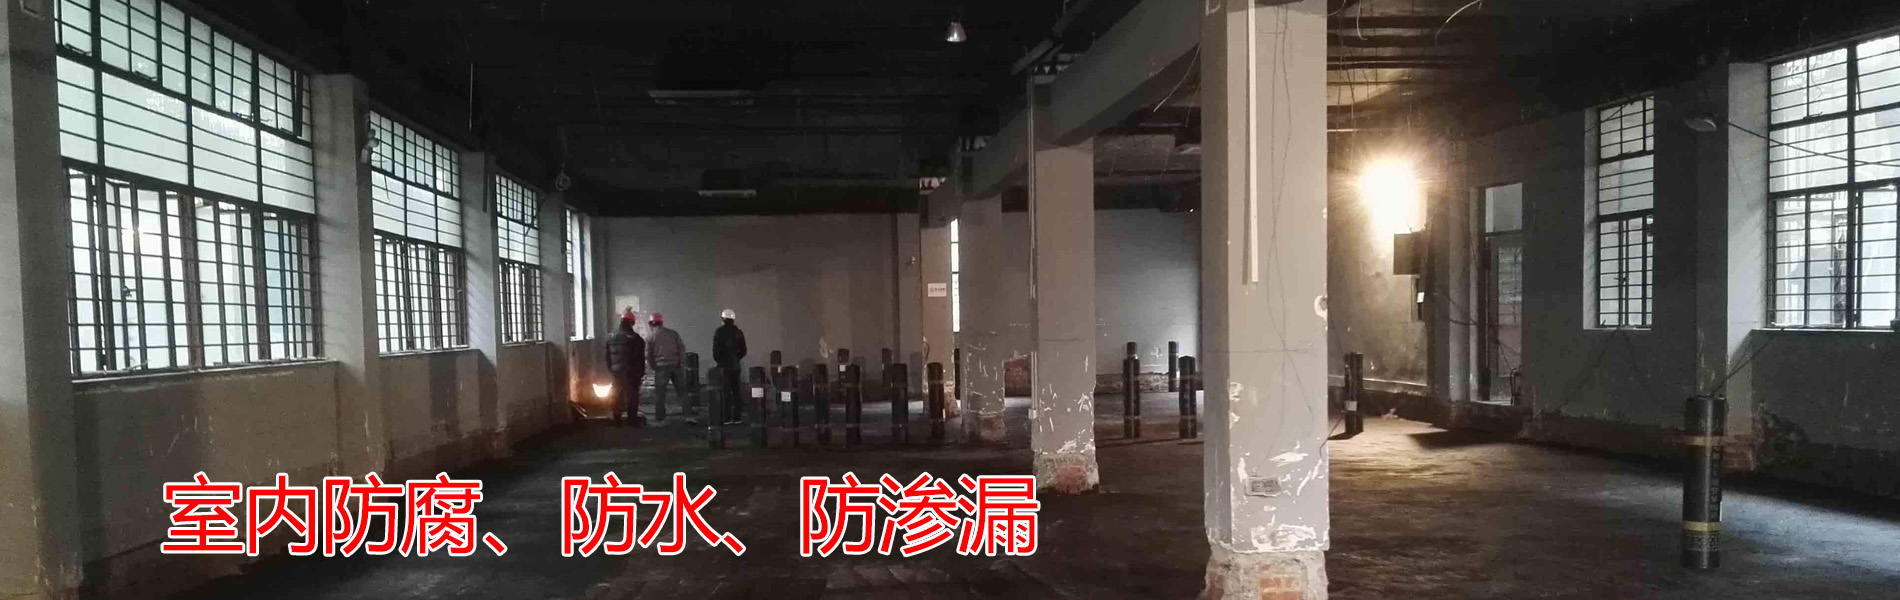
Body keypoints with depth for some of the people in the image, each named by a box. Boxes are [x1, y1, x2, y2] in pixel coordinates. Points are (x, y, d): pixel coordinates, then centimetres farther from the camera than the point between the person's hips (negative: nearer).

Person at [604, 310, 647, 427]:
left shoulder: (611, 338, 5)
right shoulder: (635, 338, -10)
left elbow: (607, 357, 10)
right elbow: (641, 357, -8)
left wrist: (611, 370, 16)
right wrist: (641, 372, 0)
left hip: (616, 372, 4)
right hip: (631, 373, -4)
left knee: (617, 396, 11)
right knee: (632, 395, 2)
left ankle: (617, 421, 14)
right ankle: (633, 420, 1)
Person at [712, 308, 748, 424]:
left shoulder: (719, 332, -8)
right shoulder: (738, 332, 3)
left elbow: (716, 350, -10)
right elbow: (743, 351, 4)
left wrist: (718, 360, 7)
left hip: (724, 366, -4)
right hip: (735, 365, 4)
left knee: (726, 392, -2)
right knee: (736, 391, 10)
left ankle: (727, 417, -4)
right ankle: (737, 417, 11)